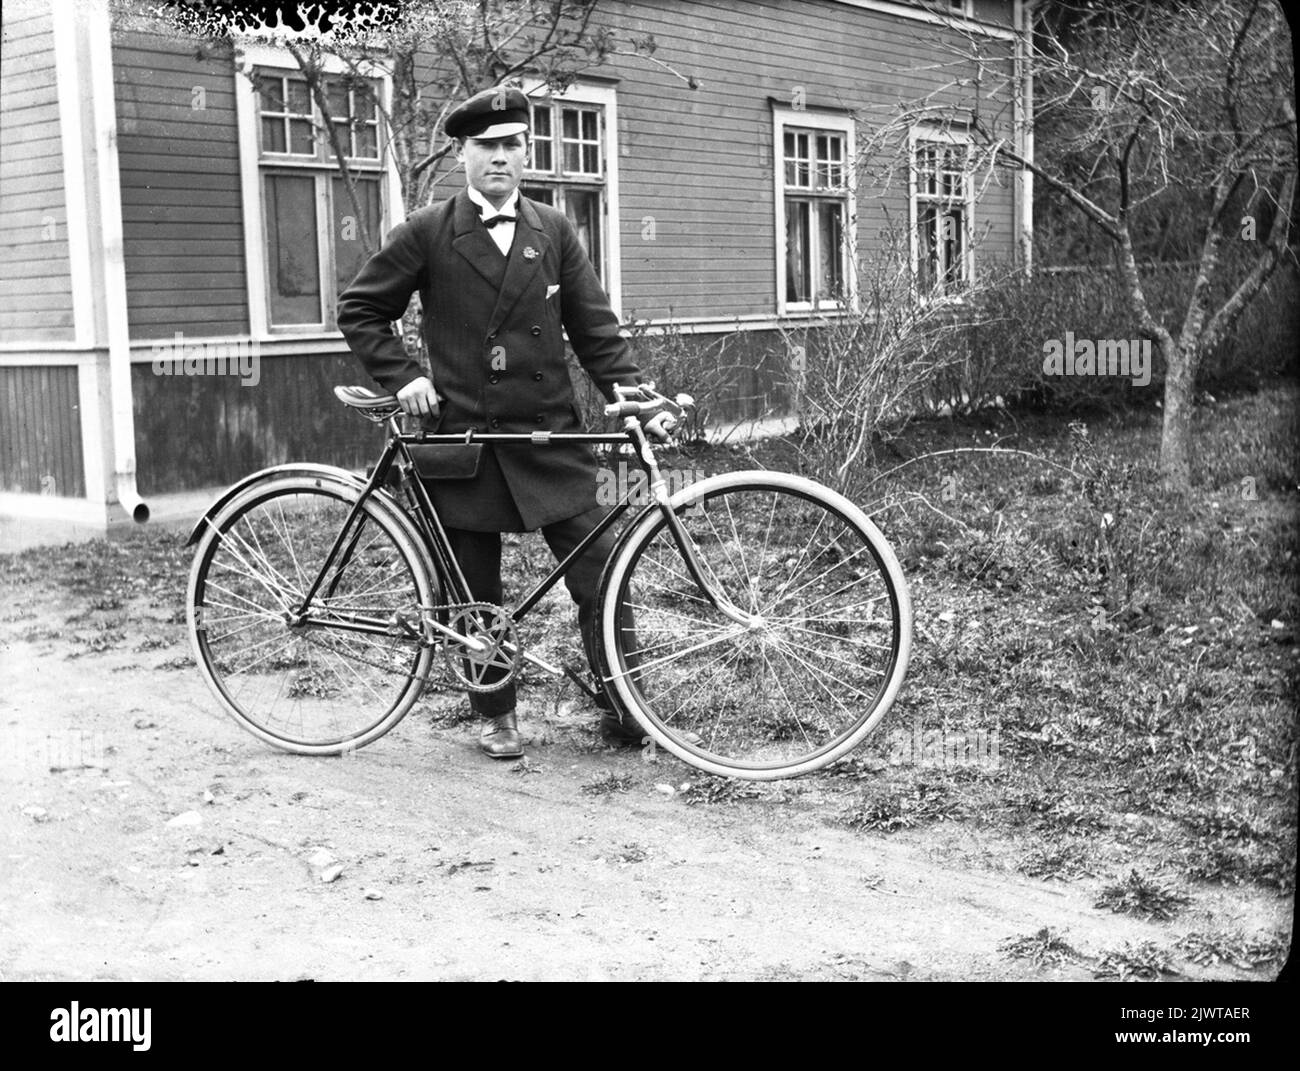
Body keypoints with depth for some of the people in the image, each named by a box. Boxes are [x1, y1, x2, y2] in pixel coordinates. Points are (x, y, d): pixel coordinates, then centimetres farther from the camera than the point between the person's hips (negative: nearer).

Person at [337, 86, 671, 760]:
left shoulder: (554, 232, 8)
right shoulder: (427, 233, 0)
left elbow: (595, 329, 7)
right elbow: (359, 311, 7)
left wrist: (637, 396, -5)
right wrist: (403, 378, -4)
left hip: (549, 437, 1)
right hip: (463, 438, -1)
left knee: (600, 577, -4)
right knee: (478, 597, 8)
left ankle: (620, 707, 12)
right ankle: (496, 713, 25)